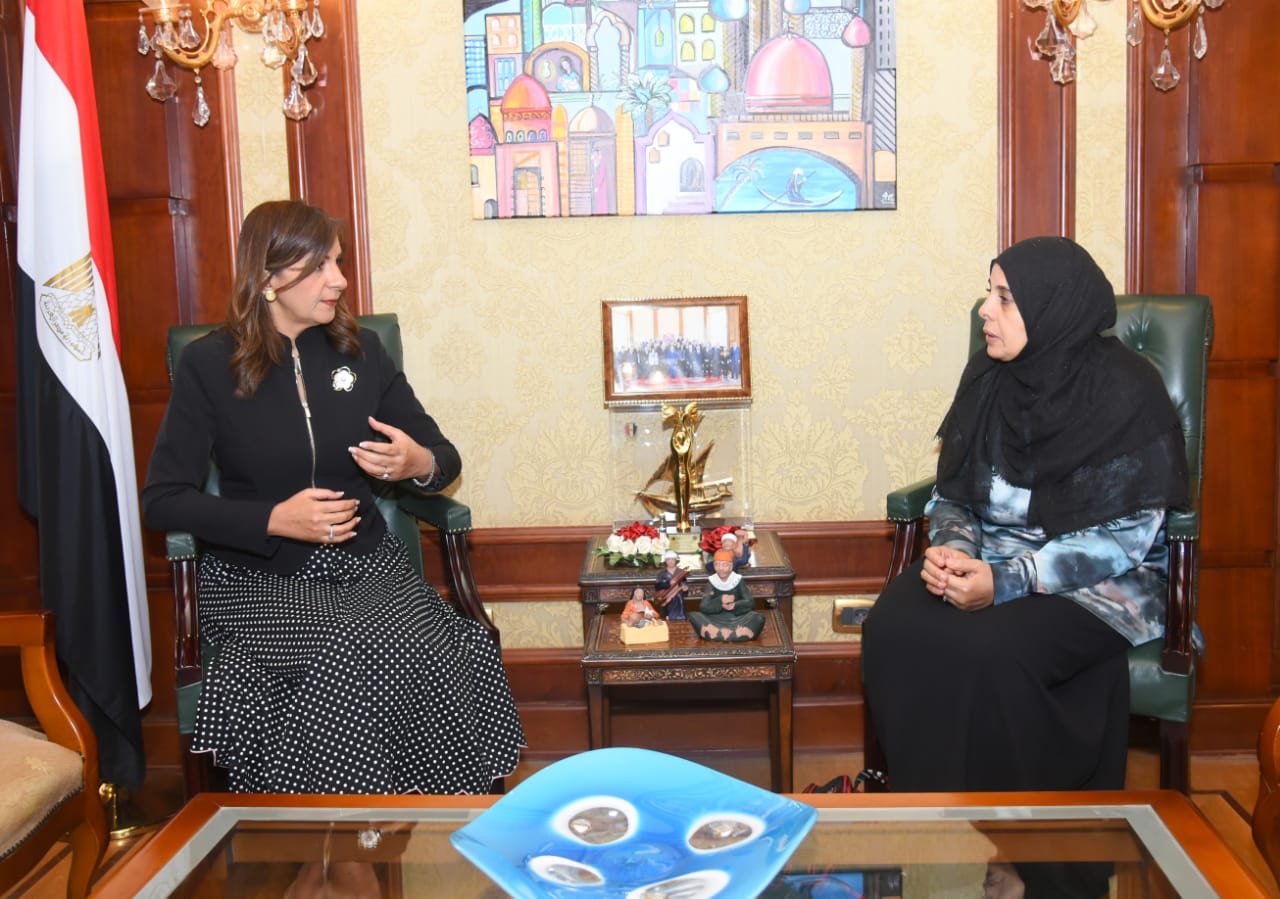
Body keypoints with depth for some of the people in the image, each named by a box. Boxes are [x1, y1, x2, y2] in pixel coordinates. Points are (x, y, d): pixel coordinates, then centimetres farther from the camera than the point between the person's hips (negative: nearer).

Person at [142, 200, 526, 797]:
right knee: (351, 663, -33)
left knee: (432, 653, -29)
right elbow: (164, 499, -4)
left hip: (365, 565, 3)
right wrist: (275, 519, -17)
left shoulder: (360, 351, 11)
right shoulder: (209, 366, 0)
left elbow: (443, 456, 15)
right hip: (259, 577, -3)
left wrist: (419, 465, -11)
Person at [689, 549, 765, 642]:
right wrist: (720, 601, -26)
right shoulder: (711, 582, 1)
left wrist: (735, 605, -25)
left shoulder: (738, 580, 1)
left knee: (759, 618, -28)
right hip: (717, 621, 1)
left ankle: (717, 634, -33)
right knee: (693, 616, -24)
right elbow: (703, 607, -9)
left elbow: (751, 603, -7)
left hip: (738, 619, 0)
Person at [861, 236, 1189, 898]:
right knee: (894, 630, -24)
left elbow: (1126, 537, -16)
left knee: (987, 652, -33)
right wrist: (951, 548, -15)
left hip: (1100, 586, -5)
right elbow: (954, 493, 9)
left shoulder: (1125, 393, -13)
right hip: (990, 562, 5)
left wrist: (1005, 582, -25)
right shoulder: (987, 379, 3)